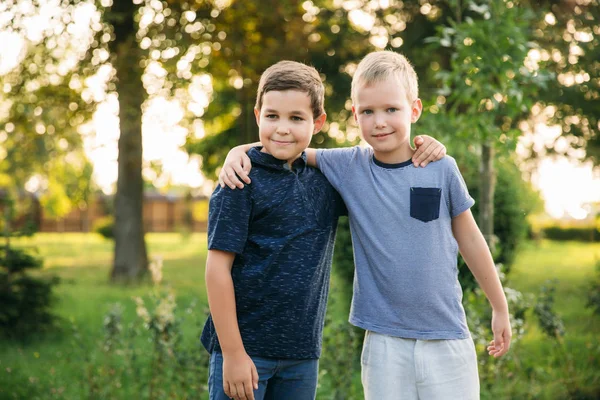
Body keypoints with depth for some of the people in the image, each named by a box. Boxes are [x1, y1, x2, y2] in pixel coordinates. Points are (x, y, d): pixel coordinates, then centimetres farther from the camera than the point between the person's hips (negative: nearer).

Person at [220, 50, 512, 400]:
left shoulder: (442, 169, -4)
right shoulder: (348, 167, -3)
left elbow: (469, 239, 6)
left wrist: (501, 308, 14)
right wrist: (237, 152, -15)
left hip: (447, 335, 0)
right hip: (385, 341, 1)